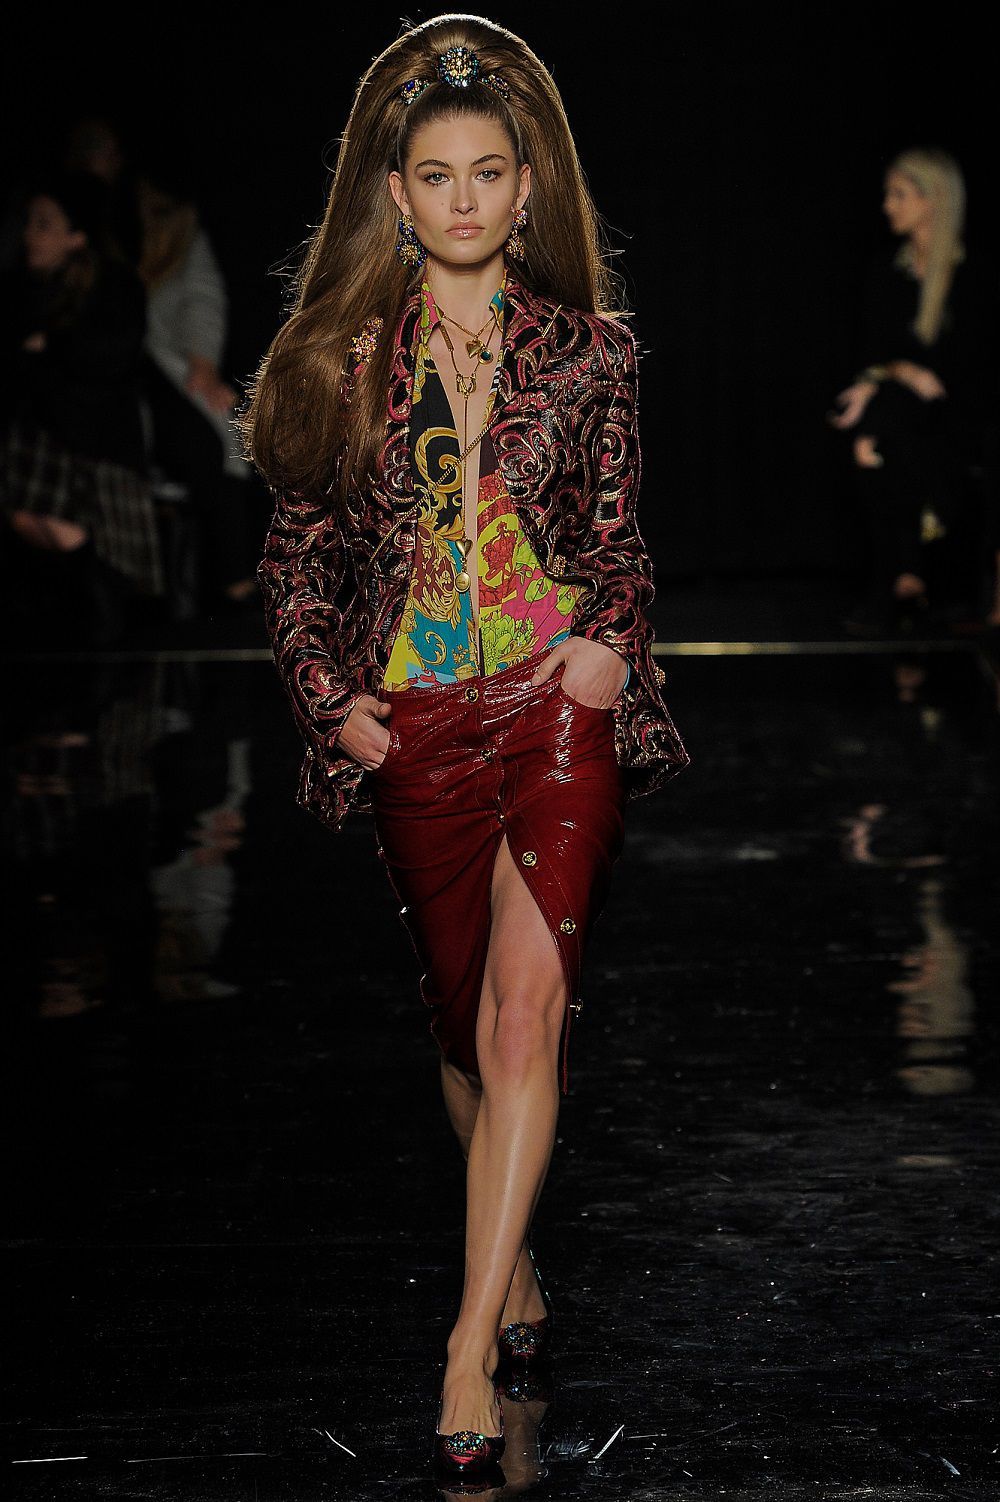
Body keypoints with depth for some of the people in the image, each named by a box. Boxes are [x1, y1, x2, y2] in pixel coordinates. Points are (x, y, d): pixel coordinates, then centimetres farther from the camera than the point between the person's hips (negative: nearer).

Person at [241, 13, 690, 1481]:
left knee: (526, 1004, -16)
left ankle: (472, 1336, -16)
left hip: (560, 699, -1)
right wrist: (327, 693, -1)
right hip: (414, 722, 2)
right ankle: (516, 1262, 32)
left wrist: (612, 634, -6)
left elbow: (618, 532, 13)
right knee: (465, 1016, 11)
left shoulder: (586, 345, 4)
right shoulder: (340, 355, 3)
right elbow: (297, 548, 10)